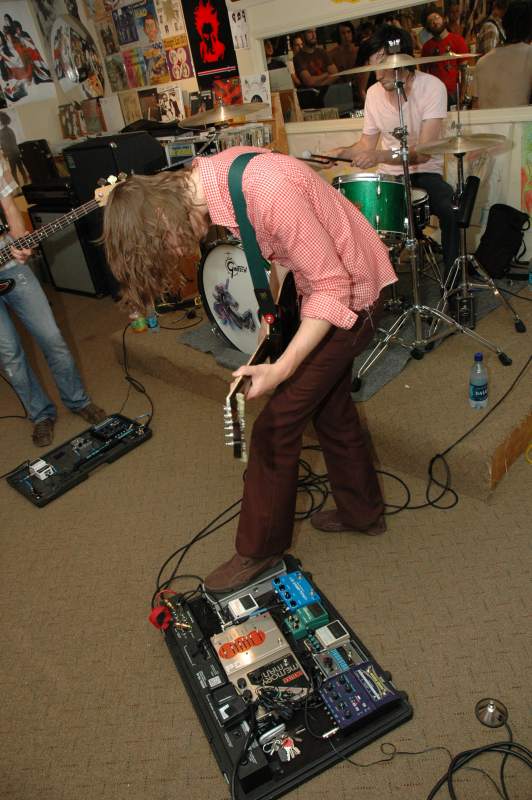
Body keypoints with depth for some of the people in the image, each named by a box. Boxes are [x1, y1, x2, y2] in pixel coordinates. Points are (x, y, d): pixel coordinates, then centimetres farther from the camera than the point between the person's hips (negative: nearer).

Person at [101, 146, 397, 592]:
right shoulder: (214, 172, -4)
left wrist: (281, 369, -30)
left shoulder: (267, 191, -33)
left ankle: (261, 550, 17)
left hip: (349, 294, -9)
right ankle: (364, 511, 42)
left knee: (277, 425, -4)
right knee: (330, 404, 20)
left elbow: (333, 286, -27)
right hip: (325, 280, 9)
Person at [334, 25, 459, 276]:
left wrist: (381, 156, -37)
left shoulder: (432, 87, -14)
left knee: (452, 210, -31)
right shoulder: (374, 93, 2)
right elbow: (367, 144, 11)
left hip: (425, 173, -4)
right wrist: (341, 152, -9)